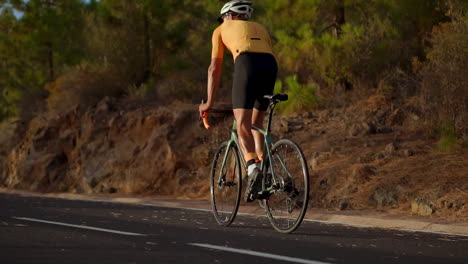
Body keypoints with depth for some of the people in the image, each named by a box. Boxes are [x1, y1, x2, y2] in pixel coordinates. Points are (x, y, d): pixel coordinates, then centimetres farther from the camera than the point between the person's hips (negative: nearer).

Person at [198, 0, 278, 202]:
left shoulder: (222, 30, 28)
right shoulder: (260, 28, 38)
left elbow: (214, 68, 25)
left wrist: (209, 103, 29)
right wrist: (266, 99, 46)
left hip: (247, 63, -4)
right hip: (271, 65, 4)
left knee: (242, 124, -9)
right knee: (256, 122, 20)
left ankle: (253, 168, -34)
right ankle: (265, 172, 10)